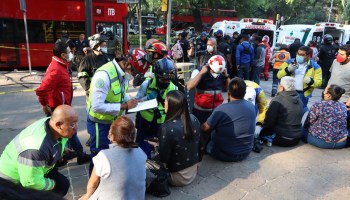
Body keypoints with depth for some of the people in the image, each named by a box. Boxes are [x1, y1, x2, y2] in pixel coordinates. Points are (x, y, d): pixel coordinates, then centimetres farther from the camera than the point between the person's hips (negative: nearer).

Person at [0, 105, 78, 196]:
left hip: (39, 168, 8)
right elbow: (31, 182, -32)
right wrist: (52, 184, -17)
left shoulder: (53, 122, -17)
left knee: (63, 184, 7)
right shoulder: (36, 147, -41)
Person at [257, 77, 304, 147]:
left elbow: (269, 122, -16)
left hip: (282, 139, -7)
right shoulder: (299, 101, 4)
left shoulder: (277, 100, -17)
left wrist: (260, 133, -2)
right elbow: (297, 120, 13)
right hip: (296, 139, 7)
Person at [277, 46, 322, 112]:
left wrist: (311, 81, -24)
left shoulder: (315, 67, 1)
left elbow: (319, 82, -2)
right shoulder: (289, 62, 3)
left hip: (303, 95, -1)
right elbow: (279, 75, -3)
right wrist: (288, 70, -21)